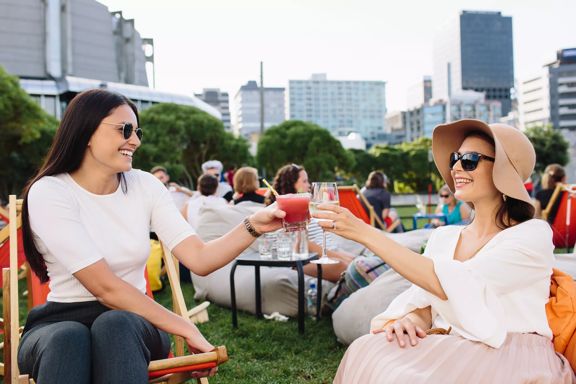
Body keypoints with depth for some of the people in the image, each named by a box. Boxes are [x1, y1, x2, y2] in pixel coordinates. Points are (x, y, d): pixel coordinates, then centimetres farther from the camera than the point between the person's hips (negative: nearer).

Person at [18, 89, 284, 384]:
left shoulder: (144, 185, 2)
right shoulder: (48, 193, -12)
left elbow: (199, 259, -6)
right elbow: (106, 287, -18)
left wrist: (254, 225, -21)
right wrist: (187, 330, -17)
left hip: (131, 320, 3)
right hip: (61, 324, -2)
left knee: (115, 326, -34)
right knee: (68, 339, -38)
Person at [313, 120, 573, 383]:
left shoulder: (533, 234, -7)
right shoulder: (443, 236, 12)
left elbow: (450, 285, -20)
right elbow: (424, 301, 6)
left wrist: (367, 234, -21)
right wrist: (410, 319, -19)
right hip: (449, 351, 5)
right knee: (367, 353, -23)